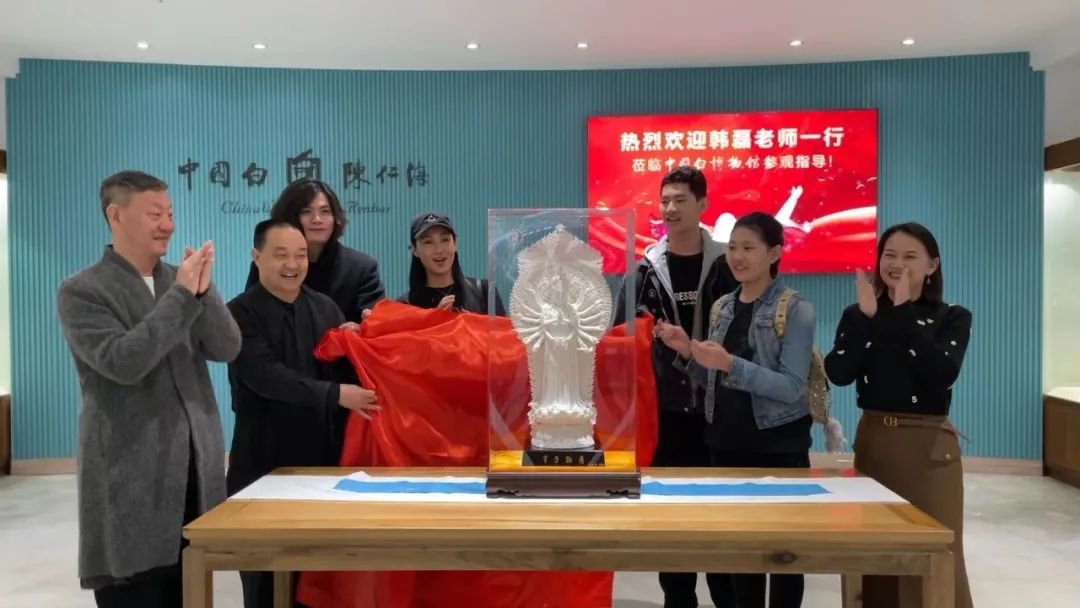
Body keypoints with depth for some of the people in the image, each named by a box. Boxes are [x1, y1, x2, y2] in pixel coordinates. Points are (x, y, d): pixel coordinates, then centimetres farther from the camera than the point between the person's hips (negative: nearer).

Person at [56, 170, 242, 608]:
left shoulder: (182, 281, 10)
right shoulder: (81, 291, -6)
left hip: (195, 471, 5)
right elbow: (122, 362, -20)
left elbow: (227, 349, 1)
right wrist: (182, 296, -19)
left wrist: (202, 290, -14)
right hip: (131, 480, -5)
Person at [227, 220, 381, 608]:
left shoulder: (325, 307, 10)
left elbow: (346, 370, 12)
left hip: (323, 453, 4)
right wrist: (335, 394, -27)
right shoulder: (241, 312, -6)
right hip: (265, 459, -4)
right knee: (266, 573, 6)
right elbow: (266, 376, -19)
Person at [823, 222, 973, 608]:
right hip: (873, 441, 3)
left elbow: (944, 372, -20)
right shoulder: (858, 315, 4)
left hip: (928, 446, -2)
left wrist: (905, 314, -18)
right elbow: (838, 374, -12)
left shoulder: (952, 318, -1)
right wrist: (869, 317, -16)